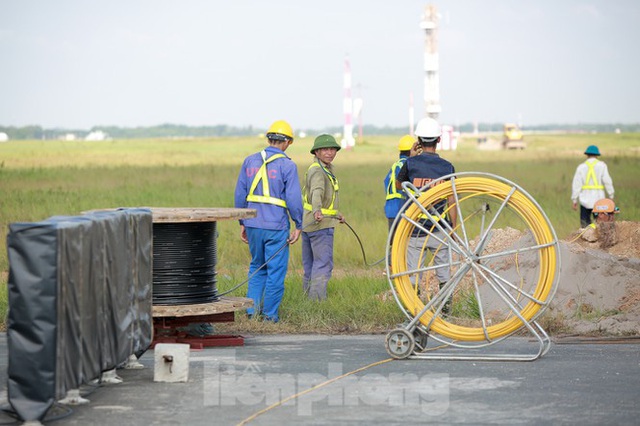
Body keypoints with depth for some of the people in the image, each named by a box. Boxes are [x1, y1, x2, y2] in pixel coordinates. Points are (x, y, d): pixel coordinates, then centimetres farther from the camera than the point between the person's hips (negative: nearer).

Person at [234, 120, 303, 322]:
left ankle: (252, 309, 14)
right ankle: (270, 314, 7)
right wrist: (298, 225, -1)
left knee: (257, 267, 19)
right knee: (276, 270, 5)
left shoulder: (250, 161, 6)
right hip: (276, 226, -5)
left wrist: (242, 222, 16)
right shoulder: (287, 165, -9)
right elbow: (293, 199, -11)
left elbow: (240, 194, 9)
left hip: (253, 224, 5)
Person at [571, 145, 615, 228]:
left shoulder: (581, 167, 4)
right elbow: (607, 181, -3)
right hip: (599, 199, -1)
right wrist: (611, 195, 4)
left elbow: (576, 184, 3)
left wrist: (574, 200, 7)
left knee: (584, 223, 3)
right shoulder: (601, 165, 1)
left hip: (585, 200, 1)